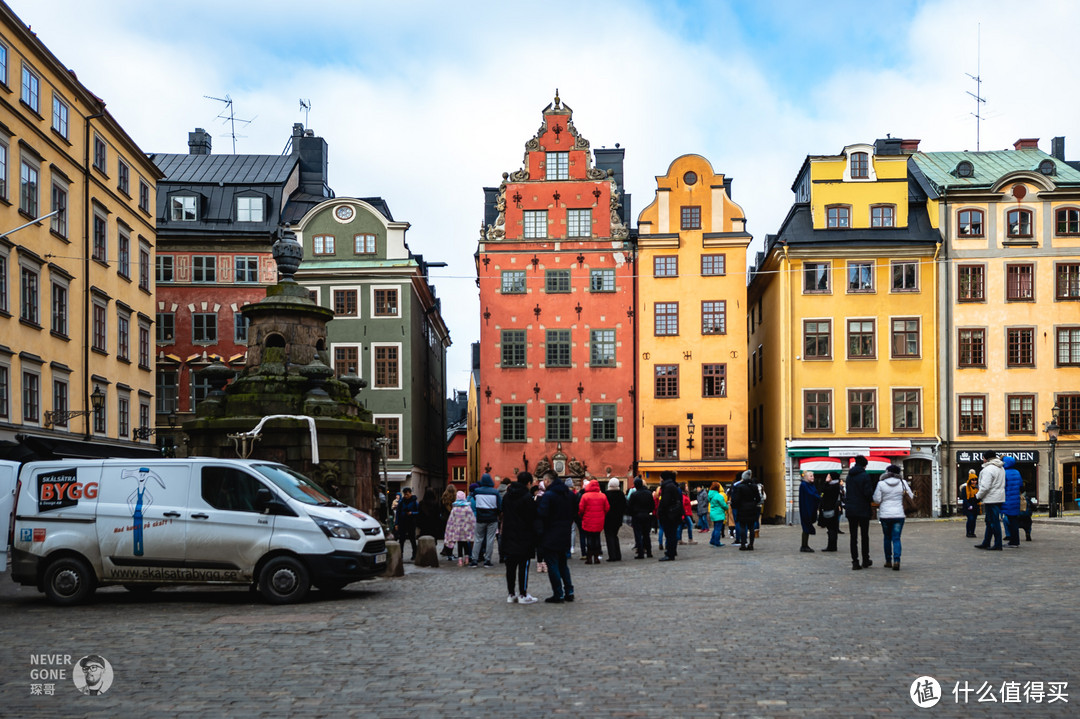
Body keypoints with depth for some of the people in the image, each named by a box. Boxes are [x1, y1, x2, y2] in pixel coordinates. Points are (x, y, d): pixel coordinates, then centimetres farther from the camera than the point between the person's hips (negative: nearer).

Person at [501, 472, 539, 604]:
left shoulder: (507, 496, 8)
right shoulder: (527, 497, -12)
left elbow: (503, 514, 12)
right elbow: (532, 519, -12)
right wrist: (534, 537, -5)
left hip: (509, 537, 6)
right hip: (524, 537, -6)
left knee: (510, 566, 9)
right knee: (523, 566, -1)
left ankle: (511, 594, 13)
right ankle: (523, 595, 0)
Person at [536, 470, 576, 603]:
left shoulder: (548, 495, -16)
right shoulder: (569, 494, 7)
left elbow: (541, 514, -21)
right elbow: (575, 512, 14)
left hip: (550, 536, -7)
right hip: (564, 536, 7)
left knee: (552, 565, 0)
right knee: (563, 564, 18)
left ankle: (558, 594, 0)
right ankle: (569, 591, 16)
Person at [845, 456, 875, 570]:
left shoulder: (849, 476, 5)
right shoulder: (865, 475, -11)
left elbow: (847, 492, 8)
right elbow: (868, 493, -15)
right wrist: (872, 499, 4)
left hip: (850, 510, 4)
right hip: (863, 509, -4)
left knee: (853, 536, 4)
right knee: (865, 536, 11)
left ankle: (855, 561, -1)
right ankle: (865, 560, 18)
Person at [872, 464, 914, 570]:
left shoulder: (881, 484, -5)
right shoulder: (902, 482, -1)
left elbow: (877, 499, -5)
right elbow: (911, 496, 4)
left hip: (885, 515, 0)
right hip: (899, 514, 0)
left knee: (887, 538, 14)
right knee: (896, 538, 0)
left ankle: (888, 561, 19)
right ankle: (896, 560, -17)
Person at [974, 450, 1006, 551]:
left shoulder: (988, 469, -17)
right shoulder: (1001, 468, 15)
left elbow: (985, 486, -22)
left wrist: (978, 496, -6)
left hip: (991, 499, -10)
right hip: (999, 498, 10)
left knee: (994, 522, -5)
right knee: (990, 521, 16)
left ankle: (998, 545, -2)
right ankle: (986, 543, 22)